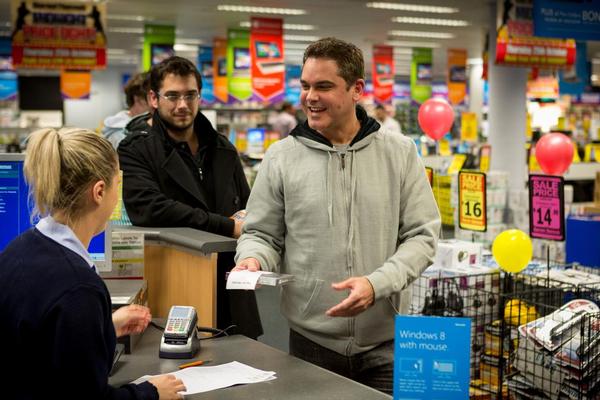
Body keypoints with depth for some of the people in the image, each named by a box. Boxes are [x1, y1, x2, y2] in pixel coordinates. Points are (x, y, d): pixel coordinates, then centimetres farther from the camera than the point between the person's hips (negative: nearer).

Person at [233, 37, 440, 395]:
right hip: (310, 339, 0)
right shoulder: (281, 157, 1)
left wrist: (377, 284, -16)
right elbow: (262, 234, 8)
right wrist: (253, 259, -15)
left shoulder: (401, 153, 1)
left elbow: (422, 235, -1)